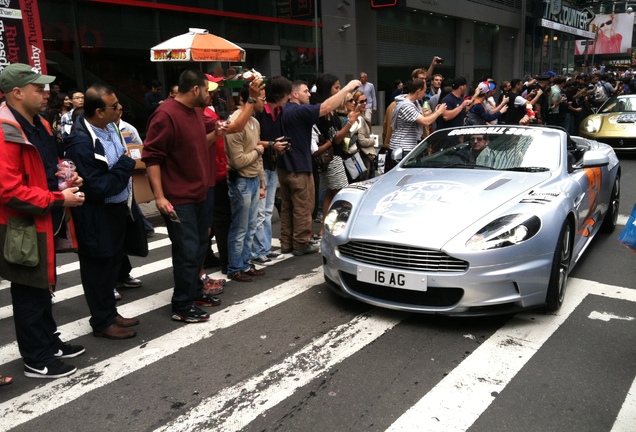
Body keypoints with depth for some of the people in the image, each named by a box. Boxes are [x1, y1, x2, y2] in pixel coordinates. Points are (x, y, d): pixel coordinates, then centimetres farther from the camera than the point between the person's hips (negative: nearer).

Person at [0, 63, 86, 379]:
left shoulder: (39, 125, 10)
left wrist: (64, 180, 4)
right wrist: (58, 199, -22)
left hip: (44, 222, 10)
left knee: (43, 287, 20)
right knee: (29, 293, 3)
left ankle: (49, 342, 36)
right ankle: (37, 360, 17)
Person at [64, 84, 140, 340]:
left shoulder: (110, 127, -1)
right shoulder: (81, 144, -27)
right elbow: (98, 187, -26)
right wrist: (127, 164, -20)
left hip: (117, 209, 8)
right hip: (98, 217, -8)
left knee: (112, 264, 20)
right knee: (98, 268, 8)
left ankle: (110, 312, 37)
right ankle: (102, 322, 25)